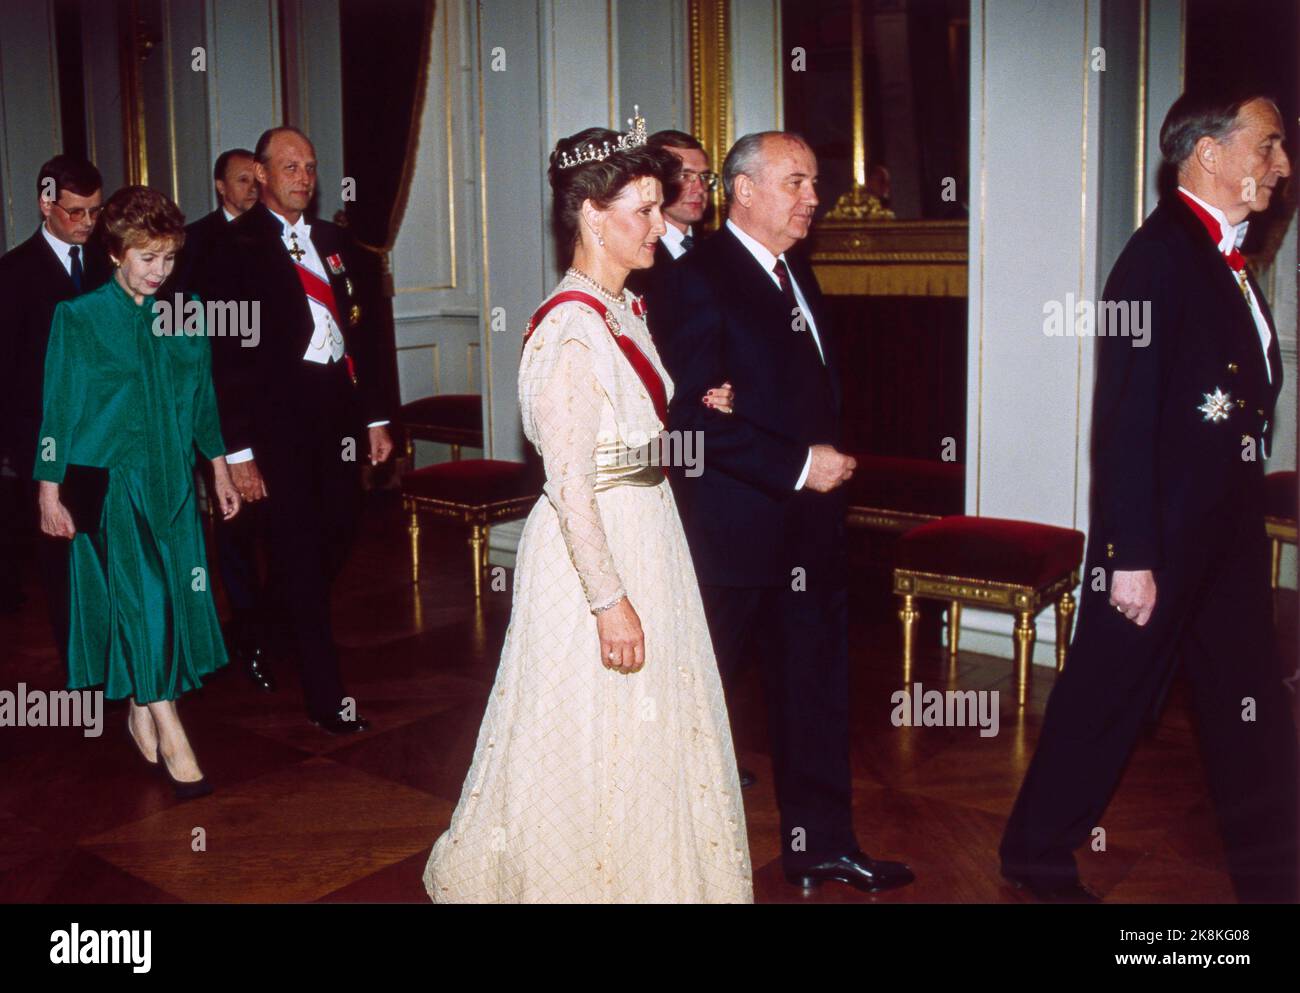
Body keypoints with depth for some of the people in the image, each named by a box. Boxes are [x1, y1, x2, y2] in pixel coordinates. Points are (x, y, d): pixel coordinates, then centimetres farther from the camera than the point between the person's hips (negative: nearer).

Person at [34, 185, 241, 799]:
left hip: (173, 477, 4)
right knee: (139, 596, -9)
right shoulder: (77, 318, -4)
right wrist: (50, 490, -3)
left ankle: (141, 711, 25)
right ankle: (171, 737, -4)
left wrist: (220, 469, 15)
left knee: (170, 598, 7)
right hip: (108, 478, -4)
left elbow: (203, 398, 14)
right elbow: (58, 409, -3)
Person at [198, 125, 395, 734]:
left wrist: (375, 416, 12)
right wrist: (238, 449, -13)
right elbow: (224, 353, -9)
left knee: (337, 535, 12)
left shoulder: (332, 241, 14)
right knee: (299, 550, 0)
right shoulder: (234, 246, -5)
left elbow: (361, 330, 16)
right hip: (279, 416, -6)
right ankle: (326, 697, 8)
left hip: (338, 406, 6)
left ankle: (283, 633, 41)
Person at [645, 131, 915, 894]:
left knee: (816, 688, 15)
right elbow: (700, 417, -22)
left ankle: (821, 844, 30)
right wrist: (798, 465, -21)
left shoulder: (796, 274, 13)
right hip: (733, 535, -8)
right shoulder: (696, 282, -14)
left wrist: (832, 463, 5)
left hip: (809, 529, 8)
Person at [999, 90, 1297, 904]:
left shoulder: (1226, 256, 11)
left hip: (1228, 531, 9)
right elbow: (1124, 420, -21)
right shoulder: (1159, 256, -17)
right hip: (1161, 534, -9)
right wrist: (1130, 556, -21)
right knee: (1107, 702, 5)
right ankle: (1037, 855, 24)